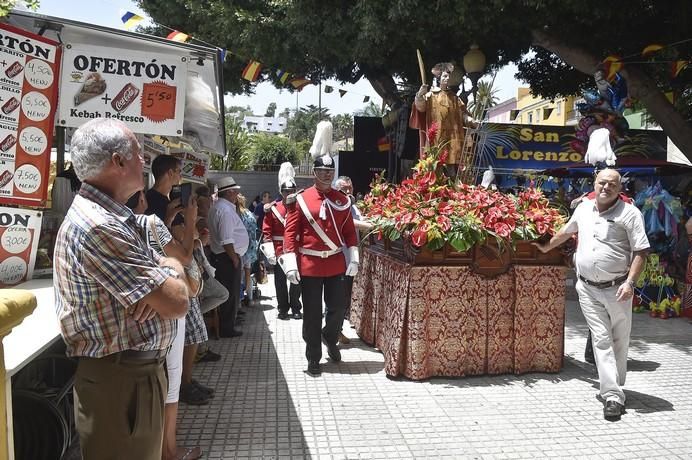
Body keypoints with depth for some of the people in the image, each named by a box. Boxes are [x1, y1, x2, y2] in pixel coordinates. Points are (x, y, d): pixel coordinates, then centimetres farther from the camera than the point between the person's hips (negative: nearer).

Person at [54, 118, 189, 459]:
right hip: (120, 380, -10)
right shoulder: (98, 227, -24)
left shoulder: (113, 216, 9)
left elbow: (171, 264, 13)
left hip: (138, 369, 10)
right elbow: (177, 302, -26)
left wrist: (166, 268, -11)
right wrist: (171, 277, -3)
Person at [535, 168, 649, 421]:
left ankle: (615, 387, 26)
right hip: (588, 288, 3)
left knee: (619, 341, 8)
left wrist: (630, 282, -17)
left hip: (616, 288, -3)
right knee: (601, 339, -1)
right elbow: (567, 231, 29)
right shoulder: (584, 208, 10)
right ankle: (613, 396, -1)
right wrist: (546, 247, 35)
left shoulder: (629, 213, -5)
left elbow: (641, 251, -8)